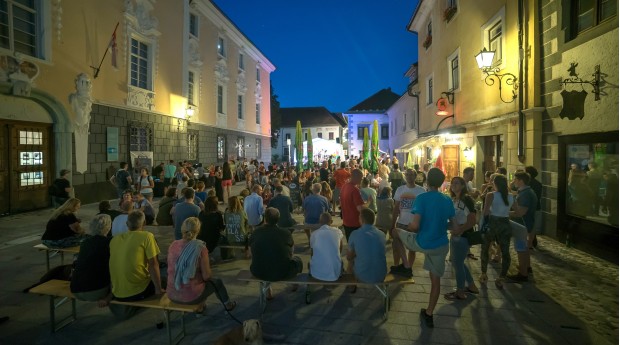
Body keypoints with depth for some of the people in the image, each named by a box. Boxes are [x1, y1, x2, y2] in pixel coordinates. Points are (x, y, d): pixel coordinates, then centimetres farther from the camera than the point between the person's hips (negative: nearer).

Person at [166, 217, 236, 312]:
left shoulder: (173, 245, -5)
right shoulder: (200, 248, -19)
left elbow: (172, 270, 10)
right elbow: (206, 276, -14)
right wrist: (209, 272, 8)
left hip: (172, 295, 5)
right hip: (191, 297, -5)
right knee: (217, 281, 24)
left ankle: (199, 307, 45)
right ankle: (228, 304, 46)